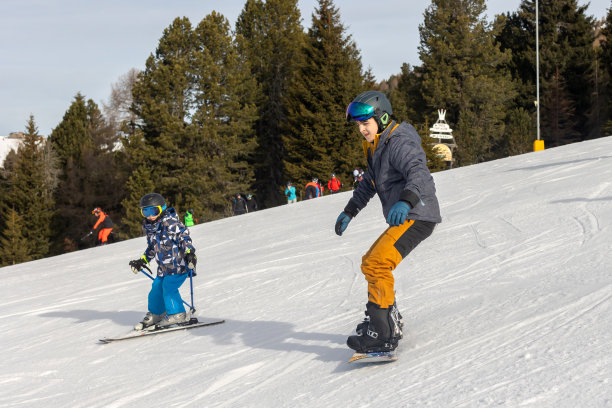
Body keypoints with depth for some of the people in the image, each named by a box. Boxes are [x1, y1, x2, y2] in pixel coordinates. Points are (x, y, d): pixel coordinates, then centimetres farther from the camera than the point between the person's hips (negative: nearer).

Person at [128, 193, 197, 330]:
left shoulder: (171, 224, -15)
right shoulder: (149, 228, 9)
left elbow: (184, 238, -16)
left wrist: (189, 253, -28)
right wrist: (142, 261, 25)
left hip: (178, 265, -8)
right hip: (163, 267, 8)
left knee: (168, 288, -16)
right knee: (156, 288, 9)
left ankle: (177, 315, -5)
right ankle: (155, 315, 28)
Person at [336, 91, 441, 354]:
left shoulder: (399, 143, -17)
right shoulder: (377, 147, 16)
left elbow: (419, 173, -33)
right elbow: (369, 184, 32)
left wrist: (406, 201, -51)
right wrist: (349, 212, 30)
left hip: (416, 216, -11)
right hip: (403, 219, 11)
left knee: (377, 265, -24)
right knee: (371, 263, 24)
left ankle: (382, 334, -26)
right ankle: (391, 322, 35)